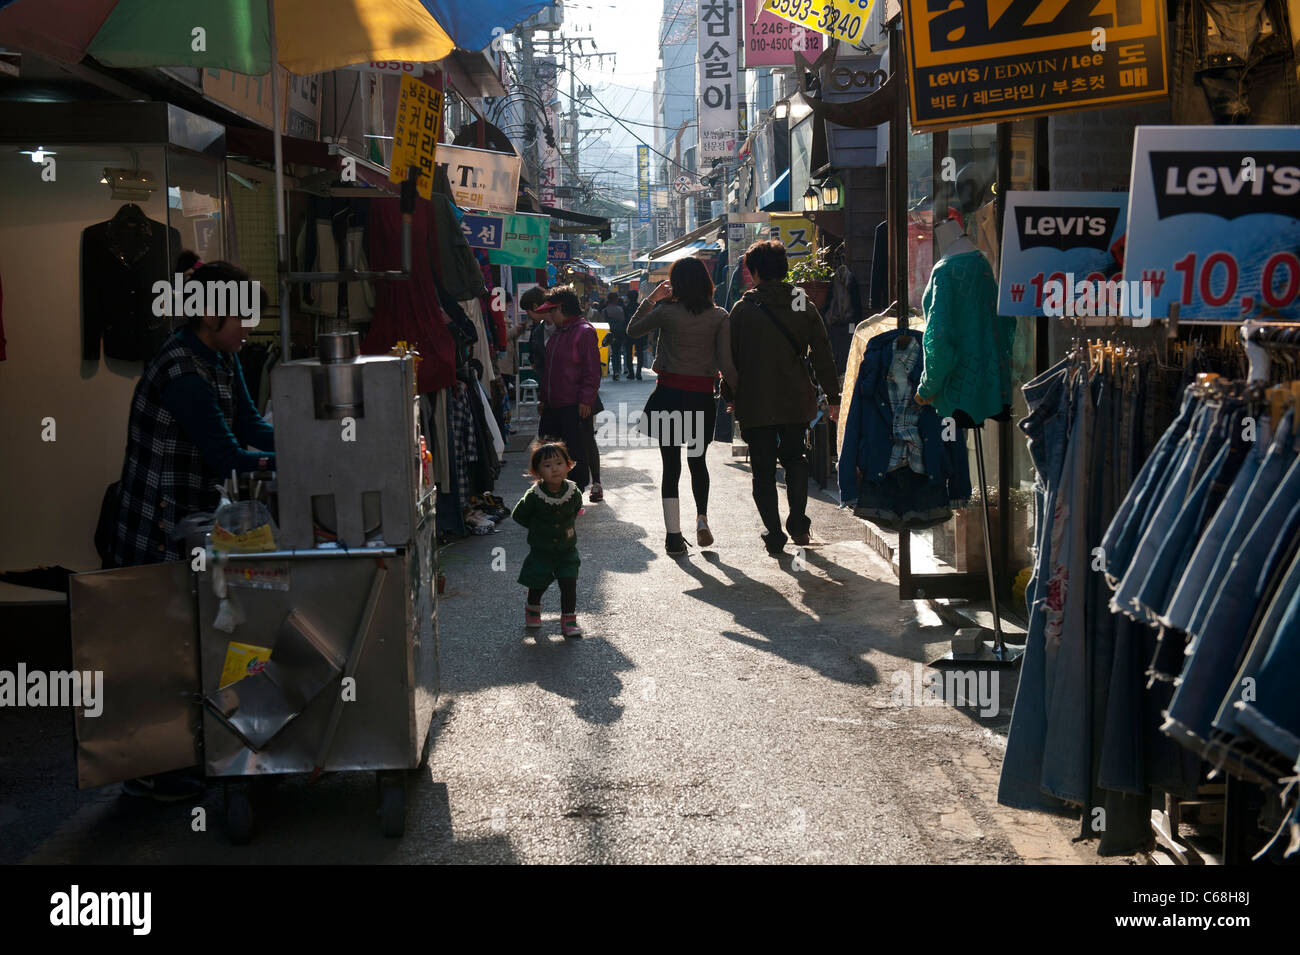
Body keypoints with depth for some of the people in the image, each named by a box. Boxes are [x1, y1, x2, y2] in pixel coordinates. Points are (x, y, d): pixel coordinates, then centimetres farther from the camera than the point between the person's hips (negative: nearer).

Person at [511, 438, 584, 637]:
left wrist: (568, 525, 4)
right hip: (541, 550, -1)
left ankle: (569, 619, 12)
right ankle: (532, 609, 39)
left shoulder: (573, 492, -10)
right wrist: (538, 528, -4)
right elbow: (518, 515, -5)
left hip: (567, 548, 2)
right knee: (537, 584, 9)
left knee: (569, 583, -3)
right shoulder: (534, 496, -20)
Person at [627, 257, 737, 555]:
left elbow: (633, 329, 10)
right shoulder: (719, 317, -5)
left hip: (670, 393, -1)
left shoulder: (666, 312, -8)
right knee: (698, 460, 22)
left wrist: (651, 299, 15)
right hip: (702, 396, 1)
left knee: (671, 465, 6)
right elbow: (726, 365, -9)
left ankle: (674, 536, 5)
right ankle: (702, 518, 7)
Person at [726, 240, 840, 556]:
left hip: (755, 403, -2)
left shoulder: (743, 309, -5)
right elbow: (823, 355, 2)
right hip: (796, 400, 2)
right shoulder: (804, 307, 1)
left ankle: (774, 534, 4)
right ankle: (798, 524, 12)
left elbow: (732, 357, -2)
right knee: (794, 458, 22)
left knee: (763, 470, 6)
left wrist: (731, 397, 9)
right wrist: (833, 397, 8)